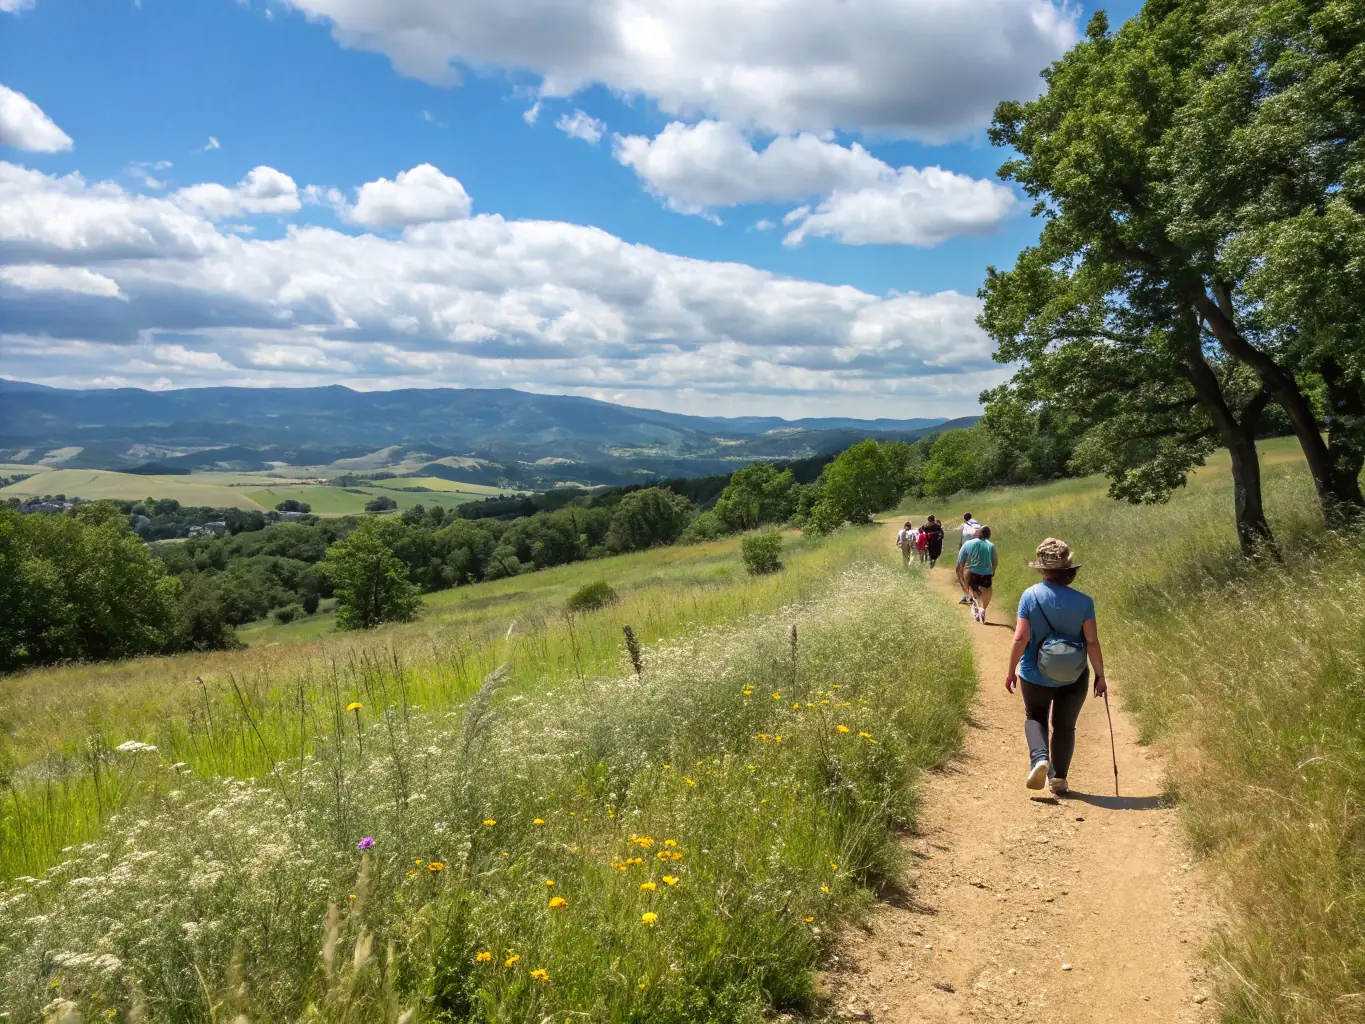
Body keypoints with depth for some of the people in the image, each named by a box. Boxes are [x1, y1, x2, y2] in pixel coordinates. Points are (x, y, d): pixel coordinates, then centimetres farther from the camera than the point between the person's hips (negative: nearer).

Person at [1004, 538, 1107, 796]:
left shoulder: (1030, 595, -13)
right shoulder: (1083, 601, -12)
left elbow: (1021, 638, -13)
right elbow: (1092, 642, -11)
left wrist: (1011, 671, -2)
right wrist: (1100, 675, 2)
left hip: (1035, 675, 0)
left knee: (1034, 718, 21)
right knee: (1065, 726, 19)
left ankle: (1039, 759, -4)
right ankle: (1058, 779, 23)